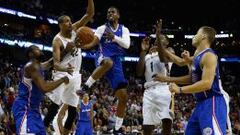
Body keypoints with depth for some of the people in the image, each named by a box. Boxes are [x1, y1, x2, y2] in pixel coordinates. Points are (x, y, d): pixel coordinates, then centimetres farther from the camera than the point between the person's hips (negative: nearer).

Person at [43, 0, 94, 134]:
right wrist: (64, 69, -45)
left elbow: (90, 14, -1)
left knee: (73, 110, 5)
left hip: (75, 75, 6)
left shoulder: (75, 29, 3)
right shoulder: (57, 40, -14)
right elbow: (56, 63, -23)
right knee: (55, 106, -12)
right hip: (62, 74, -6)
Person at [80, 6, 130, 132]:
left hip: (117, 62, 3)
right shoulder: (102, 28, 7)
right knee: (108, 62, -45)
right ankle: (85, 87, -34)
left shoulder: (124, 30, 13)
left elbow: (126, 45, -4)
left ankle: (117, 128, 7)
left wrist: (114, 37, -19)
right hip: (103, 59, -3)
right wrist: (82, 45, -28)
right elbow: (93, 42, -6)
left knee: (123, 97, -4)